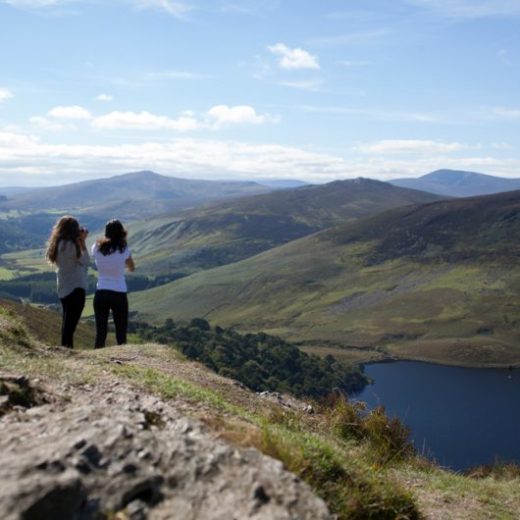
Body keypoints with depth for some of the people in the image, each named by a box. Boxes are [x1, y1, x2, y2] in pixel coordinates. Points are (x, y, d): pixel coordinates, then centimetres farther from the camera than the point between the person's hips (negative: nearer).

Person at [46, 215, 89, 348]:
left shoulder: (59, 244, 9)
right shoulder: (69, 244, -18)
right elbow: (85, 261, -11)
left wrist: (80, 241, 9)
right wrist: (82, 241, -5)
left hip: (64, 289, 9)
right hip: (75, 288, -9)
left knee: (67, 322, 16)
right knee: (71, 323, -6)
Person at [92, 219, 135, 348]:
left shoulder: (97, 248, -3)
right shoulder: (123, 250, -9)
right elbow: (131, 268, 8)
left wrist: (106, 239, 15)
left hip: (101, 294, 3)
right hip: (119, 294, -3)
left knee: (100, 332, 10)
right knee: (121, 333, 6)